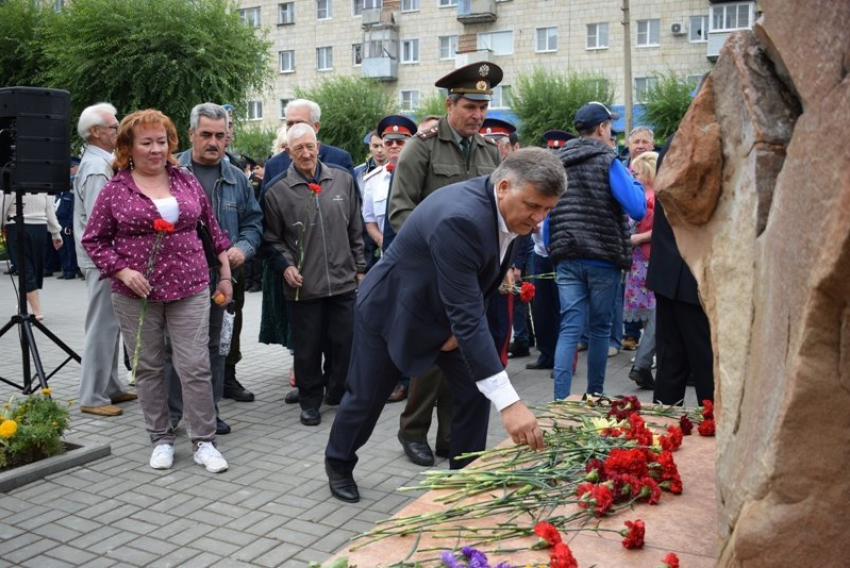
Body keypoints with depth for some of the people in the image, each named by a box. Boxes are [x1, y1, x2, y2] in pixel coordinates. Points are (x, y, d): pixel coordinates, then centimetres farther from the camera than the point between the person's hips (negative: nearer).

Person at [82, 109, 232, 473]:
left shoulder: (187, 182, 6)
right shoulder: (115, 190, -1)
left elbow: (213, 228, 12)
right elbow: (93, 240, 4)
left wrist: (225, 274, 9)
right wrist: (122, 270, -10)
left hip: (189, 289, 1)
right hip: (137, 294, -1)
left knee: (196, 367, -1)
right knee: (148, 368, 9)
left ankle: (204, 441, 9)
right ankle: (161, 439, 23)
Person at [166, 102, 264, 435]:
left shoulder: (236, 178, 9)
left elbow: (253, 221, 13)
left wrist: (243, 248, -6)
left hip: (220, 277, 4)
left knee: (214, 346, 13)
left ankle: (209, 411, 25)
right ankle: (169, 414, 16)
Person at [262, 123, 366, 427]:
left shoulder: (343, 181, 5)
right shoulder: (277, 191, -2)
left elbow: (356, 230, 12)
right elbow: (273, 239, 6)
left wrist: (360, 267, 11)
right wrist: (286, 265, -9)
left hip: (343, 282, 2)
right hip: (303, 287, -2)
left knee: (347, 344, 9)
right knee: (307, 349, 8)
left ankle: (340, 395, 29)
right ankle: (310, 402, 26)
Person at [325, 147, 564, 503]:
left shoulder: (510, 207, -13)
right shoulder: (460, 218, -40)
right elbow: (466, 315, -43)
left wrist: (461, 325, -8)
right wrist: (509, 403, -45)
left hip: (444, 310, 7)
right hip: (392, 308, -7)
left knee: (476, 390, 0)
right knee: (366, 396, 10)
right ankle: (338, 462, 37)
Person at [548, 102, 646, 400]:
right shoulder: (608, 162, -6)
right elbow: (637, 209, -14)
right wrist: (633, 179, 4)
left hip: (566, 258, 4)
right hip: (603, 258, -3)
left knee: (569, 328, 1)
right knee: (599, 329, 10)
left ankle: (561, 400, -7)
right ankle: (594, 396, 22)